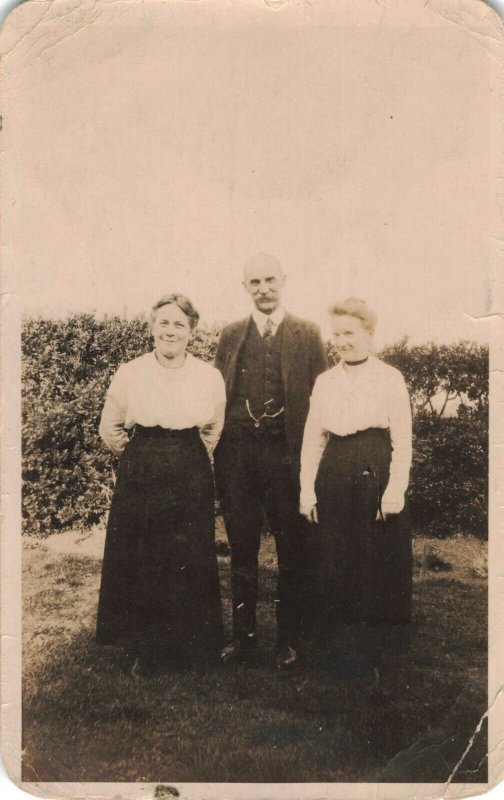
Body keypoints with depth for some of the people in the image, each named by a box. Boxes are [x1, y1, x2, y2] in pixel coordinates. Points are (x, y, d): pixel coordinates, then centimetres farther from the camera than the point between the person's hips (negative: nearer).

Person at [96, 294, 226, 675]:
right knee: (141, 562, 5)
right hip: (140, 479, 0)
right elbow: (109, 429, 9)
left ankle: (187, 644, 26)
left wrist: (193, 458, 9)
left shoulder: (210, 377, -2)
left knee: (189, 563, 7)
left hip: (191, 482, 0)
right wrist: (143, 457, 10)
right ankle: (145, 647, 23)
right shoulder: (129, 374, -3)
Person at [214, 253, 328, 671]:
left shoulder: (308, 335, 3)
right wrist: (218, 454, 3)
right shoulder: (230, 335, 10)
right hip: (239, 452, 2)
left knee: (291, 550, 6)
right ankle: (244, 634, 24)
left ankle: (289, 640, 20)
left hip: (288, 452, -2)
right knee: (241, 548, 11)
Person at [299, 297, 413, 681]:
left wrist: (395, 490, -10)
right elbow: (312, 439, 10)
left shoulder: (390, 379, -1)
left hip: (375, 476, -3)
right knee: (335, 565, 8)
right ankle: (341, 647, 23)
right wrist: (307, 489, 4)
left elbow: (403, 440, -3)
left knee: (379, 566, 5)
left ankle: (371, 651, 21)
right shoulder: (324, 382, 10)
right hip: (334, 479, 4)